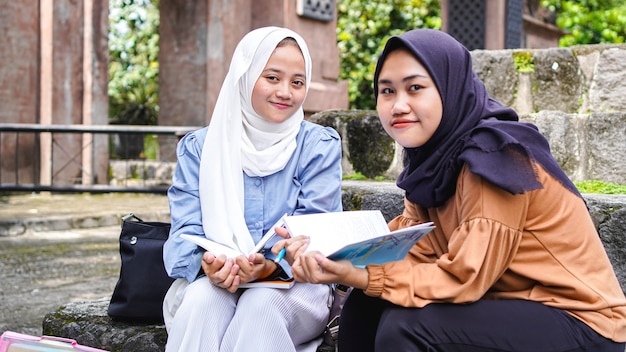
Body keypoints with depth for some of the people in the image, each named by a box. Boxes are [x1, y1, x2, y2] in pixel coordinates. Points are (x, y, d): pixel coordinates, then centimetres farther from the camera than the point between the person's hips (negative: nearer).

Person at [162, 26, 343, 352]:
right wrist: (207, 262, -26)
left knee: (261, 305, -34)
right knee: (203, 299, -32)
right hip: (209, 281, 1)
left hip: (293, 282, -1)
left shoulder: (320, 146, 2)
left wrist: (270, 266, -28)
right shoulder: (199, 147, 6)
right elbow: (187, 229, -2)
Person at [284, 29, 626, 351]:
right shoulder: (434, 156, 3)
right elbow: (408, 244, -5)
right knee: (365, 308, 1)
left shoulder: (494, 155, -22)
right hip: (512, 304, 8)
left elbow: (465, 277, -25)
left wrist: (359, 277, -28)